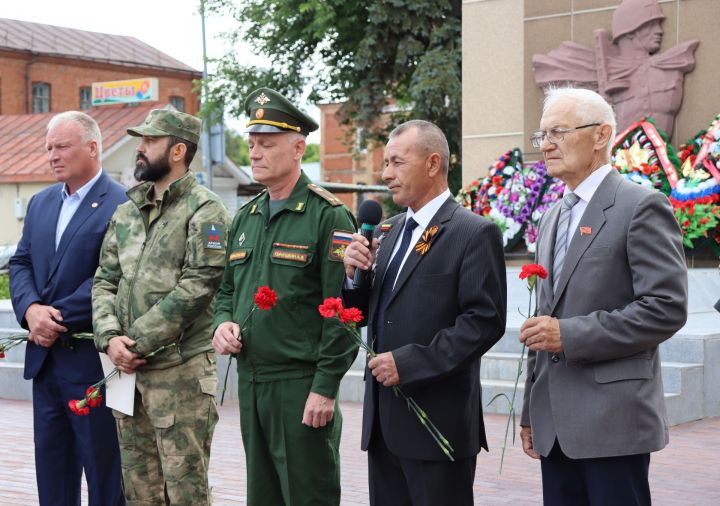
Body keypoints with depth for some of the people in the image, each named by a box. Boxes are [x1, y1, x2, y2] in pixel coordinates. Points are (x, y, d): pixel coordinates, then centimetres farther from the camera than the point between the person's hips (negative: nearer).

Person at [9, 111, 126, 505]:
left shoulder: (121, 205, -11)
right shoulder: (40, 203, 14)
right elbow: (20, 263, 10)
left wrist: (57, 318, -17)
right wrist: (30, 310, -9)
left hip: (91, 359, -7)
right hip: (45, 356, 7)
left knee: (104, 474, 3)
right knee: (51, 466, 15)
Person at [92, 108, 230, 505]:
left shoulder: (204, 212, -6)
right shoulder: (126, 213, 15)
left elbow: (196, 288, -15)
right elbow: (104, 281, 12)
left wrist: (139, 341, -14)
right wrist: (110, 338, -6)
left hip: (181, 369, -7)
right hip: (126, 368, 7)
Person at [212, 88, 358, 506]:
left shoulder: (328, 216, -10)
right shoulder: (245, 218, 13)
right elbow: (228, 288, 23)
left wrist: (325, 388, -18)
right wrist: (224, 323, 1)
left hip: (302, 385, -7)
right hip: (251, 382, 7)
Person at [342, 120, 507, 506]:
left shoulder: (474, 233, -9)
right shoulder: (388, 231, 14)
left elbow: (485, 321, -17)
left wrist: (411, 363, -20)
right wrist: (354, 274, -2)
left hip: (437, 418, -7)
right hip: (383, 417, 7)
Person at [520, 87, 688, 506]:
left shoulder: (642, 207, -6)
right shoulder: (552, 218, 18)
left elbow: (667, 308, -15)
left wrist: (570, 335, -17)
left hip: (613, 423, -7)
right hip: (557, 426, 7)